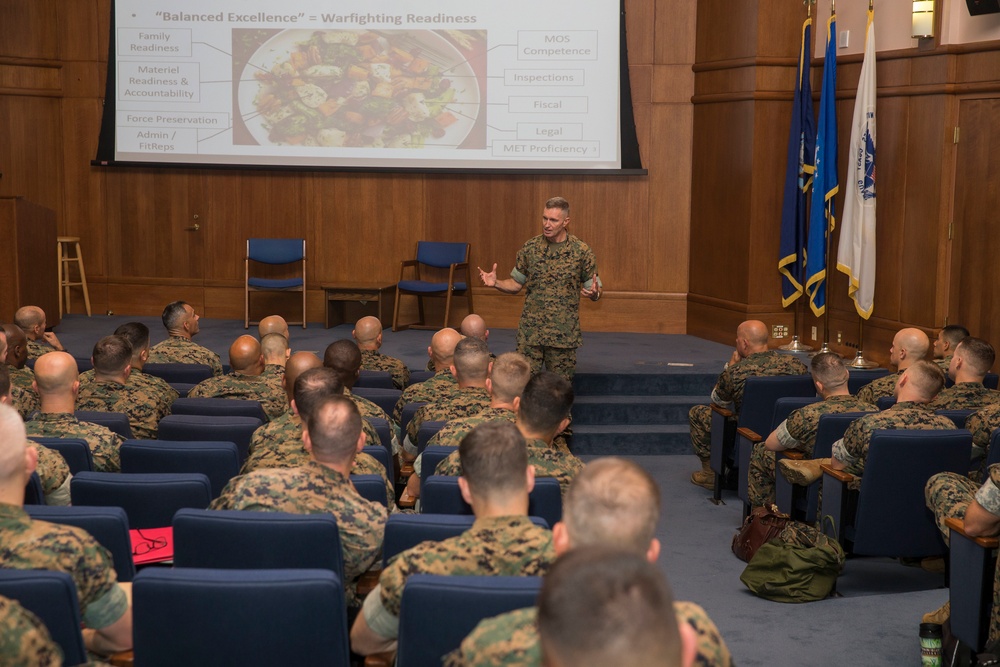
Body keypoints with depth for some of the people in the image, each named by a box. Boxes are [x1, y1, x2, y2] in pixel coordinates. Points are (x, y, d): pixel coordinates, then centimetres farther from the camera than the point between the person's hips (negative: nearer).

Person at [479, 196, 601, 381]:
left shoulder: (581, 251, -4)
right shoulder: (529, 248, 2)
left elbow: (595, 287, 2)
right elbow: (516, 284, 11)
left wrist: (594, 293, -21)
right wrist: (496, 283, -8)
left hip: (563, 334, -1)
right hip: (530, 331, 1)